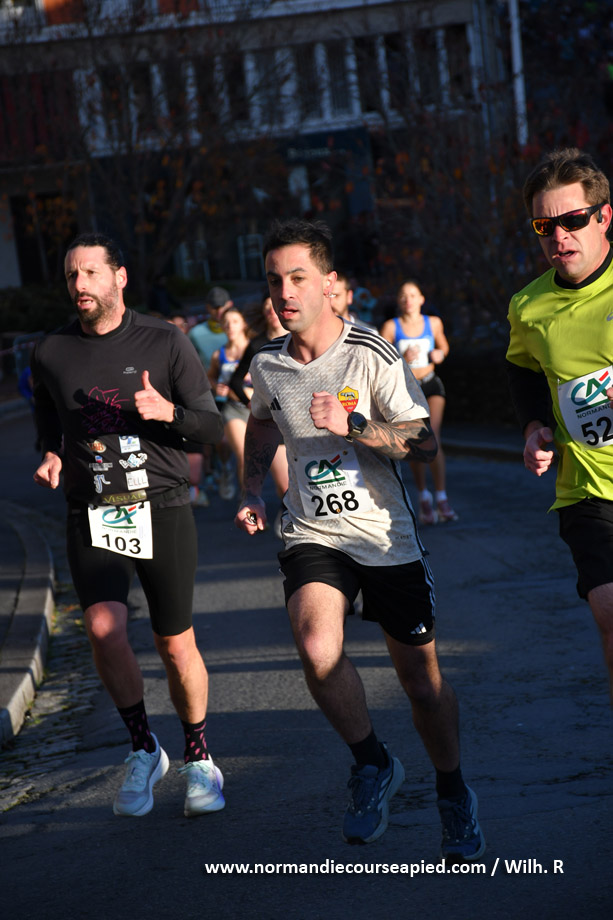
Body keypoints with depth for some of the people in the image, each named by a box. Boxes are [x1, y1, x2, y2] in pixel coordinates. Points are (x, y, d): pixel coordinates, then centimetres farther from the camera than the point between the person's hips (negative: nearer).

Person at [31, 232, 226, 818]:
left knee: (175, 644, 2)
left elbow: (213, 425, 2)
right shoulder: (50, 354, 7)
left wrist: (169, 412, -17)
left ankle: (197, 759, 24)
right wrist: (50, 461, 0)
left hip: (162, 510, -1)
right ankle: (143, 750, 2)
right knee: (104, 629, -20)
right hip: (92, 516, 1)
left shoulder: (164, 342, 1)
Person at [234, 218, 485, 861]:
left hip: (387, 537, -2)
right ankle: (372, 764, -1)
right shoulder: (267, 365, 2)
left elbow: (424, 442, -14)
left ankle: (453, 797, 31)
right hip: (312, 537, 2)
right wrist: (253, 490, 12)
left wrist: (352, 425, -27)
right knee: (318, 650, -26)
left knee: (420, 676, 6)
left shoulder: (373, 357, -11)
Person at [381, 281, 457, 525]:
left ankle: (441, 498, -12)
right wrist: (402, 359, -22)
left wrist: (440, 354, -1)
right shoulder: (391, 327, -6)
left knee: (433, 438, -15)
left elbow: (443, 345, 21)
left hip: (430, 385, 1)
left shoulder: (433, 323, 2)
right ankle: (424, 497, 21)